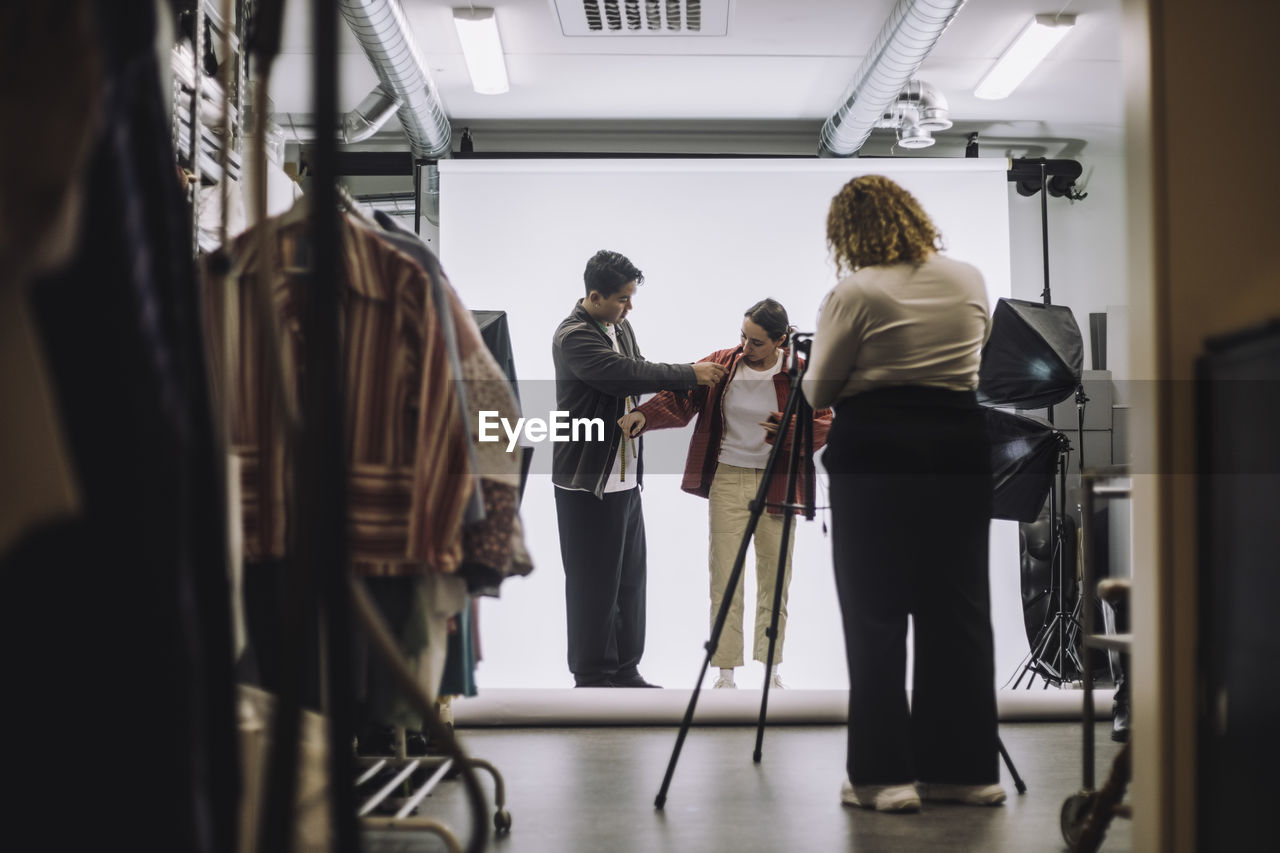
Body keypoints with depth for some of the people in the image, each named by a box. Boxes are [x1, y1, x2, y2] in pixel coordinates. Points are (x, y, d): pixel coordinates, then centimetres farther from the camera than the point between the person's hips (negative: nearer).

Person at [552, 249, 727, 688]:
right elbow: (626, 373, -26)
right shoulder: (573, 337, -16)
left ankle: (624, 669, 23)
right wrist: (690, 374, -20)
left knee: (630, 578, 13)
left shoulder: (620, 327, 12)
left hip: (625, 478, 9)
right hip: (587, 482, -8)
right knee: (594, 583, 0)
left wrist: (683, 380, 1)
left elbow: (638, 375, 19)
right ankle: (592, 677, 10)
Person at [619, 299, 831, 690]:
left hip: (778, 484, 0)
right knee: (725, 579, -1)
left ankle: (770, 666, 23)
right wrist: (644, 415, -23)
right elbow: (680, 397, -5)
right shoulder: (721, 364, -1)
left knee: (775, 579, 9)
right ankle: (726, 671, 6)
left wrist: (789, 429, -23)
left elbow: (824, 426, -4)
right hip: (728, 481, 0)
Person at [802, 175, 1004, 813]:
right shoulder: (970, 280, 7)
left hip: (876, 454, -5)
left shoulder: (855, 293, -9)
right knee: (958, 609, 10)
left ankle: (886, 774, 3)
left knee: (875, 616, 2)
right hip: (960, 447, 5)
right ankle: (966, 768, 16)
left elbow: (817, 391, -1)